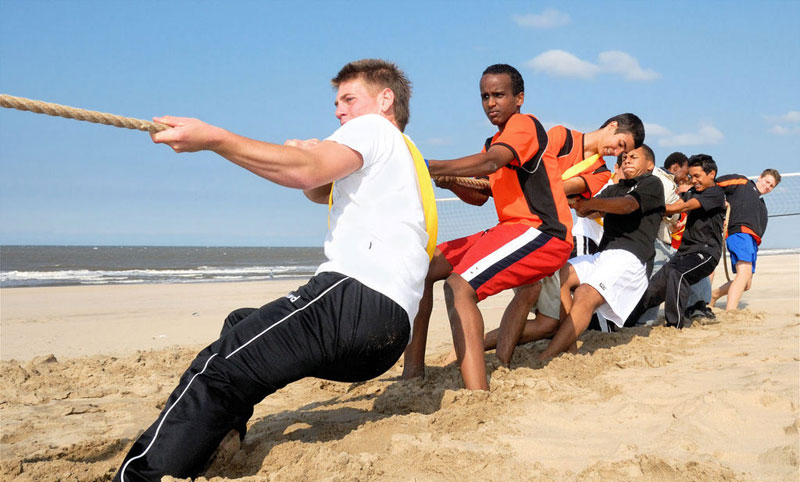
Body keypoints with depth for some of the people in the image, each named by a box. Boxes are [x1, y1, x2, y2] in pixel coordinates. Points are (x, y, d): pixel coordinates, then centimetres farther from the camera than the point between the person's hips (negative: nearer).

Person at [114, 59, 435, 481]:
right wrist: (307, 155, 18)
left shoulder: (374, 127, 6)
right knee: (239, 325, 24)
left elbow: (306, 173, -15)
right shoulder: (406, 159, 36)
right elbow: (321, 190, 40)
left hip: (355, 297, -10)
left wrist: (213, 138, -19)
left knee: (220, 369, -17)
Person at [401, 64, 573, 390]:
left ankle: (478, 396, -41)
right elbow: (479, 196, 23)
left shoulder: (525, 124, -5)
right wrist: (449, 181, 3)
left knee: (459, 285, -31)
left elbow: (491, 164, -25)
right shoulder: (494, 143, 24)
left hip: (542, 233, -10)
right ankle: (413, 370, 3)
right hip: (510, 230, 10)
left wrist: (430, 167, -32)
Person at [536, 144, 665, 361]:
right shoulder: (615, 189, 30)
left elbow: (627, 205, -12)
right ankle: (569, 347, -20)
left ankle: (543, 359, -38)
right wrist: (576, 200, -7)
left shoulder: (652, 184, 8)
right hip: (603, 256, 8)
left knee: (585, 295, -27)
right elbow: (585, 211, 15)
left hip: (629, 257, -8)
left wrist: (592, 202, -25)